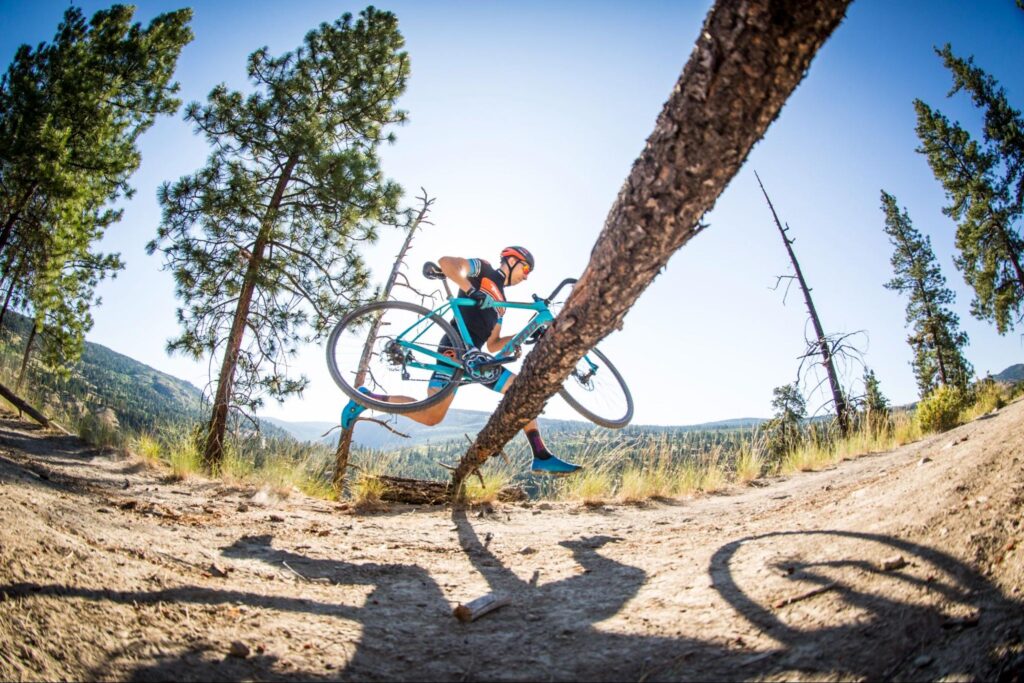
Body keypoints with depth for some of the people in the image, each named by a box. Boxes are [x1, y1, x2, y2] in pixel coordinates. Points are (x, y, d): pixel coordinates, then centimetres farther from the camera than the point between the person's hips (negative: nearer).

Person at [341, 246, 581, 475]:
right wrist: (472, 290, -25)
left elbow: (492, 345, 23)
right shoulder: (484, 269, 6)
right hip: (456, 349, -9)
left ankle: (542, 457, 0)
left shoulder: (500, 301, 27)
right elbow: (446, 262, -13)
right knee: (431, 416, -19)